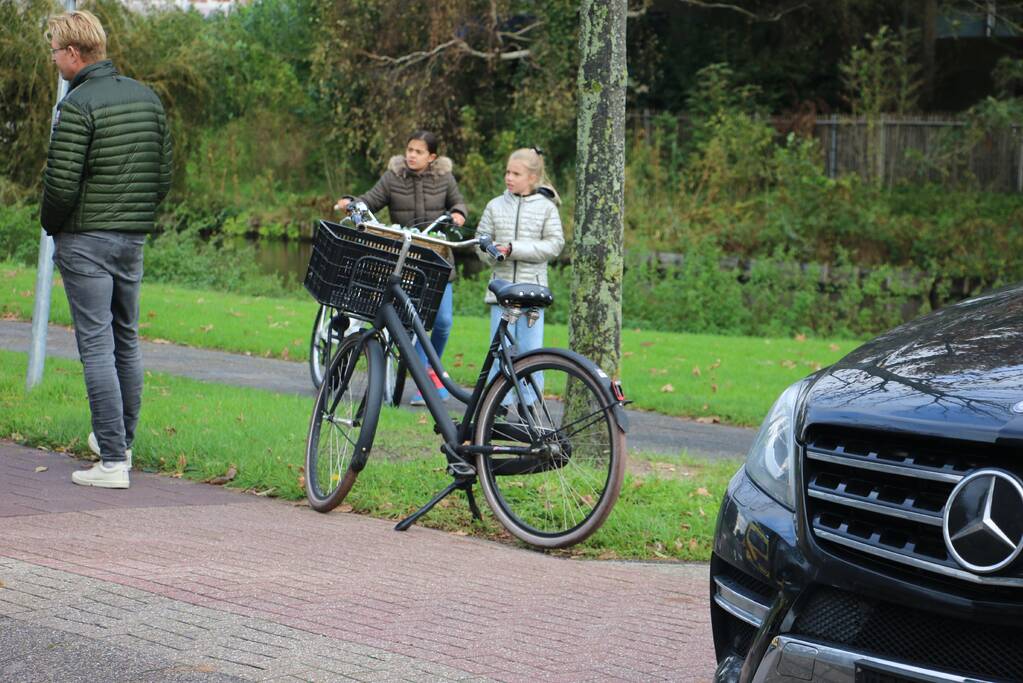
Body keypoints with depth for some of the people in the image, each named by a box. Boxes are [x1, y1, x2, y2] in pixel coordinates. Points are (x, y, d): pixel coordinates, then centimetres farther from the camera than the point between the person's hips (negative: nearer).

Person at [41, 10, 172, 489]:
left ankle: (113, 462, -8)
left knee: (97, 346, -6)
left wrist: (51, 226, 0)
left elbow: (61, 183, -18)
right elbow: (164, 175, 10)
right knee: (127, 341, 17)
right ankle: (122, 440, 29)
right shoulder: (147, 98, 7)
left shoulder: (77, 105, -15)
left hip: (85, 240, -7)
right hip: (134, 238, 7)